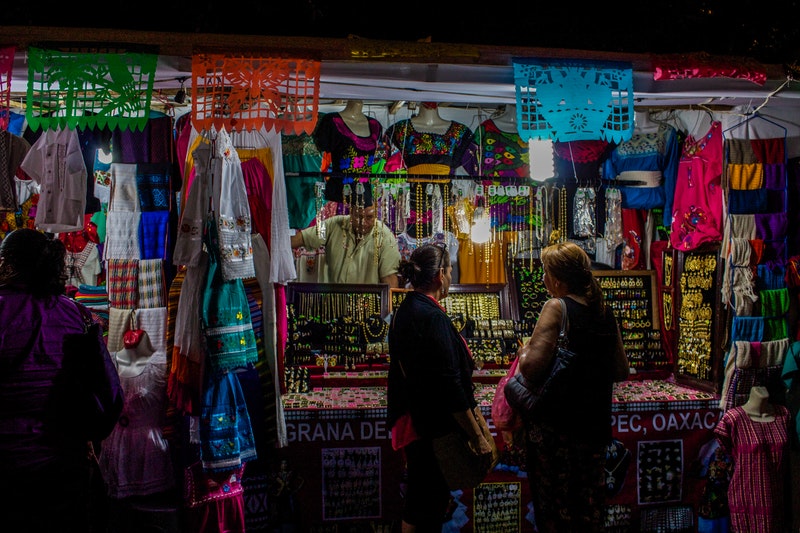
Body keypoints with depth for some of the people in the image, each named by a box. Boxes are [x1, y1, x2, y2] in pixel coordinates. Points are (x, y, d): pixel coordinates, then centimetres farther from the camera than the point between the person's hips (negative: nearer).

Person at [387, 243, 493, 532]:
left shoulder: (404, 310, 7)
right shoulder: (432, 317, -22)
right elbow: (450, 385, -23)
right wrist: (477, 436, -16)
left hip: (411, 420, 9)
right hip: (433, 426, -9)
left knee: (419, 497, 21)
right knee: (430, 503, 4)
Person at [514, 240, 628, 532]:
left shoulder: (556, 308, -16)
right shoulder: (606, 312, 4)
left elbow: (532, 368, -25)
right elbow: (621, 371, 11)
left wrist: (523, 352, -4)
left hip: (555, 424, -6)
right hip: (595, 424, 6)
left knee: (554, 500, 9)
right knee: (590, 502, 20)